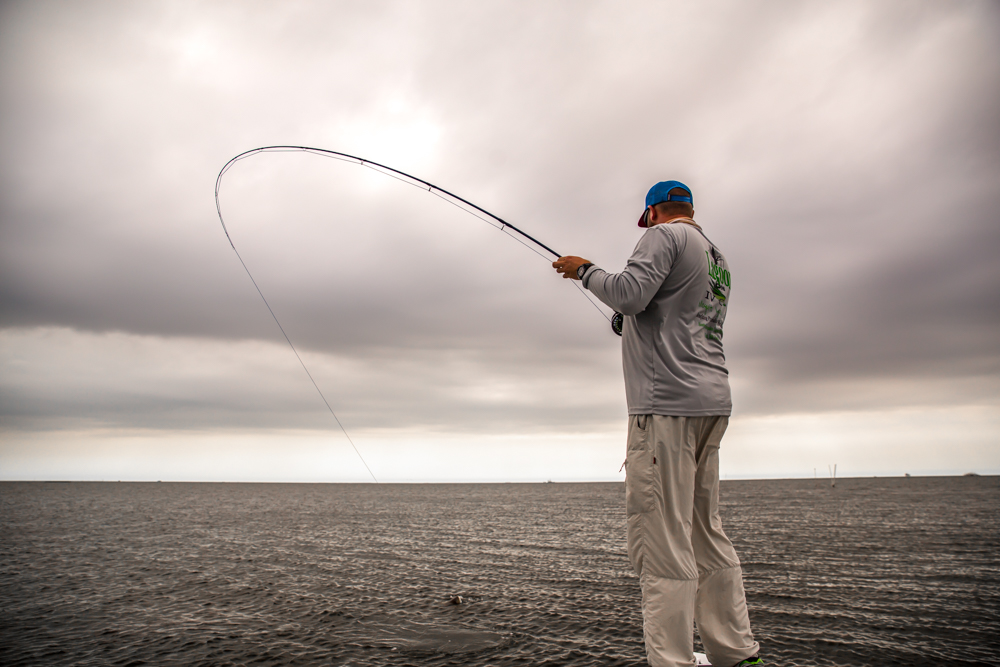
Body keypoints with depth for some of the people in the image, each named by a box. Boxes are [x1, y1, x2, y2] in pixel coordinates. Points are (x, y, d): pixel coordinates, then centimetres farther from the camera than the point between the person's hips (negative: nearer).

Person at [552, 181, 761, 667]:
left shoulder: (666, 235, -2)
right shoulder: (716, 258, 25)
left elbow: (630, 294, -17)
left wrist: (585, 270, -1)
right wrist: (630, 322, 35)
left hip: (668, 400, -9)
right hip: (710, 403, 10)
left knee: (662, 541, -9)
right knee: (705, 533, 13)